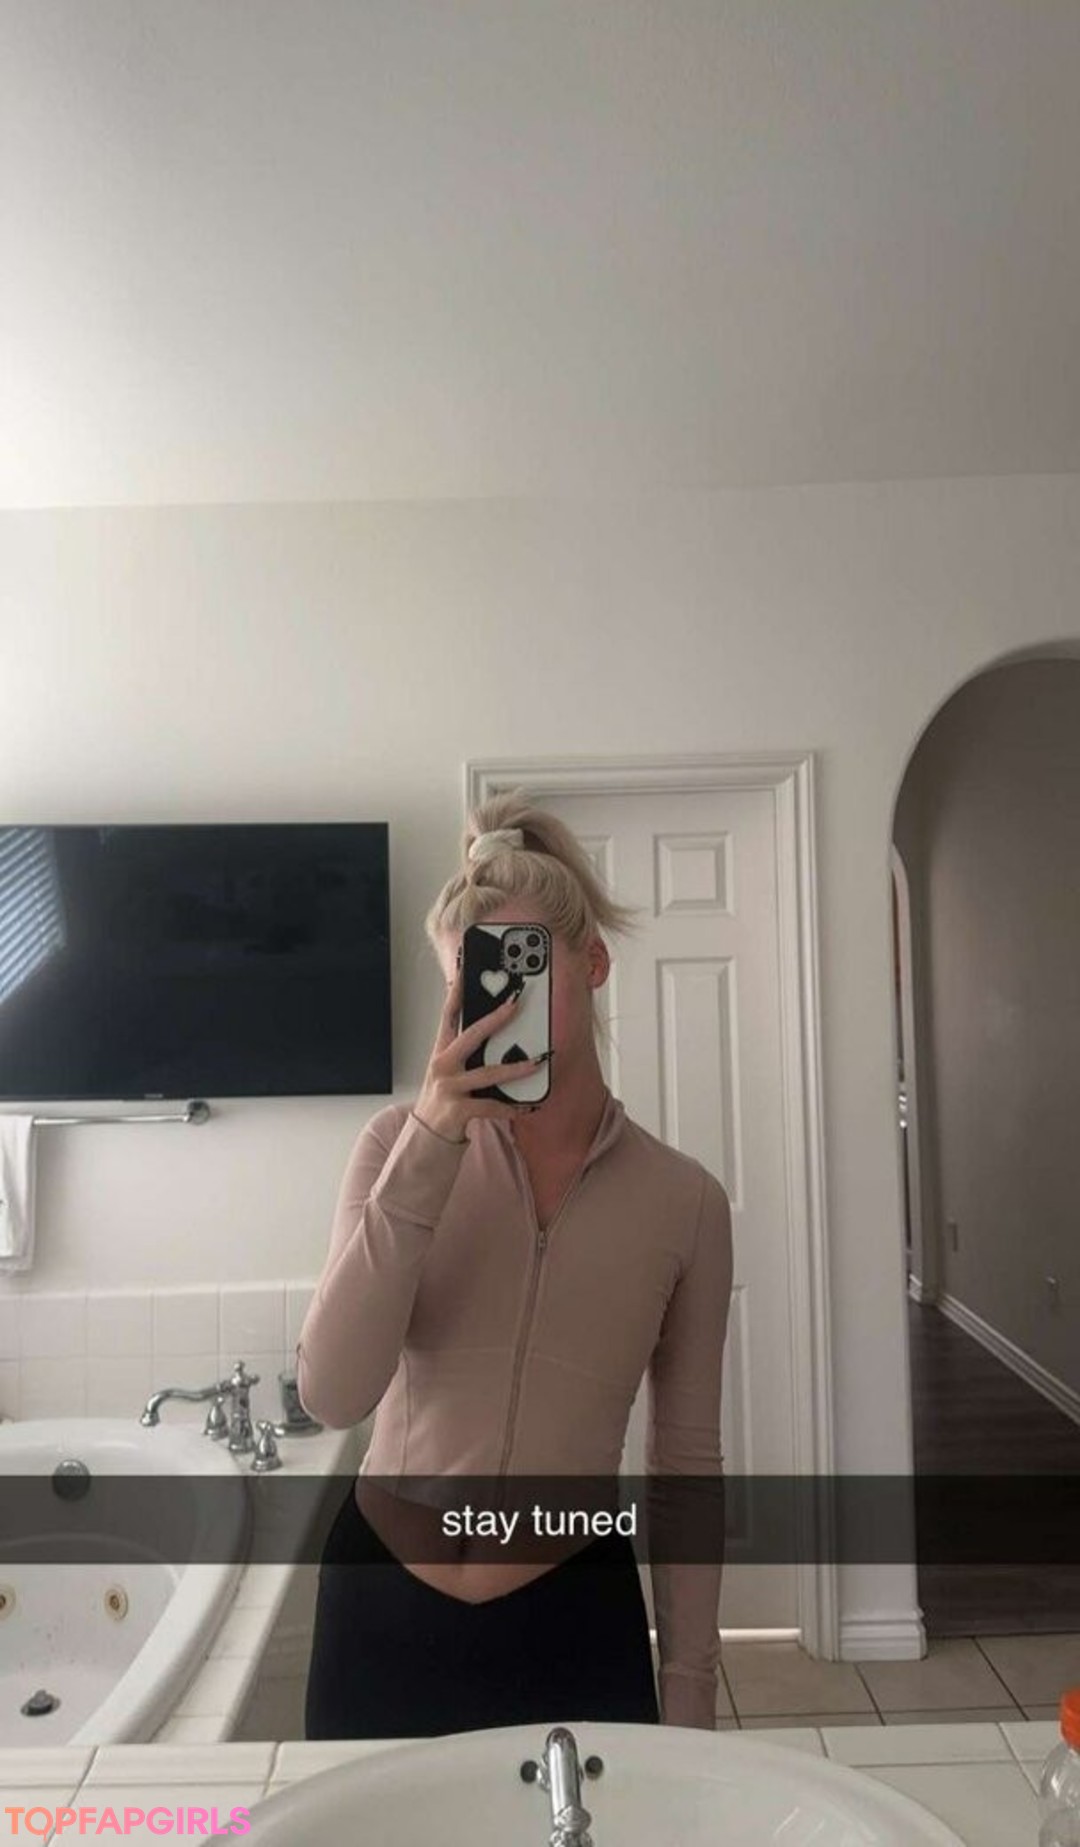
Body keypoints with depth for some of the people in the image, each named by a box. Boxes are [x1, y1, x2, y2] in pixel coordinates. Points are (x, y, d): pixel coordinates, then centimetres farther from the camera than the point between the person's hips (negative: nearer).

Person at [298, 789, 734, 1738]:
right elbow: (332, 1395, -20)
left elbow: (688, 1461, 0)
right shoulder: (402, 1141, -8)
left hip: (572, 1619, 0)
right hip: (383, 1602, 1)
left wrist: (690, 1688, 3)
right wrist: (433, 1142, -27)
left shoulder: (684, 1198, -8)